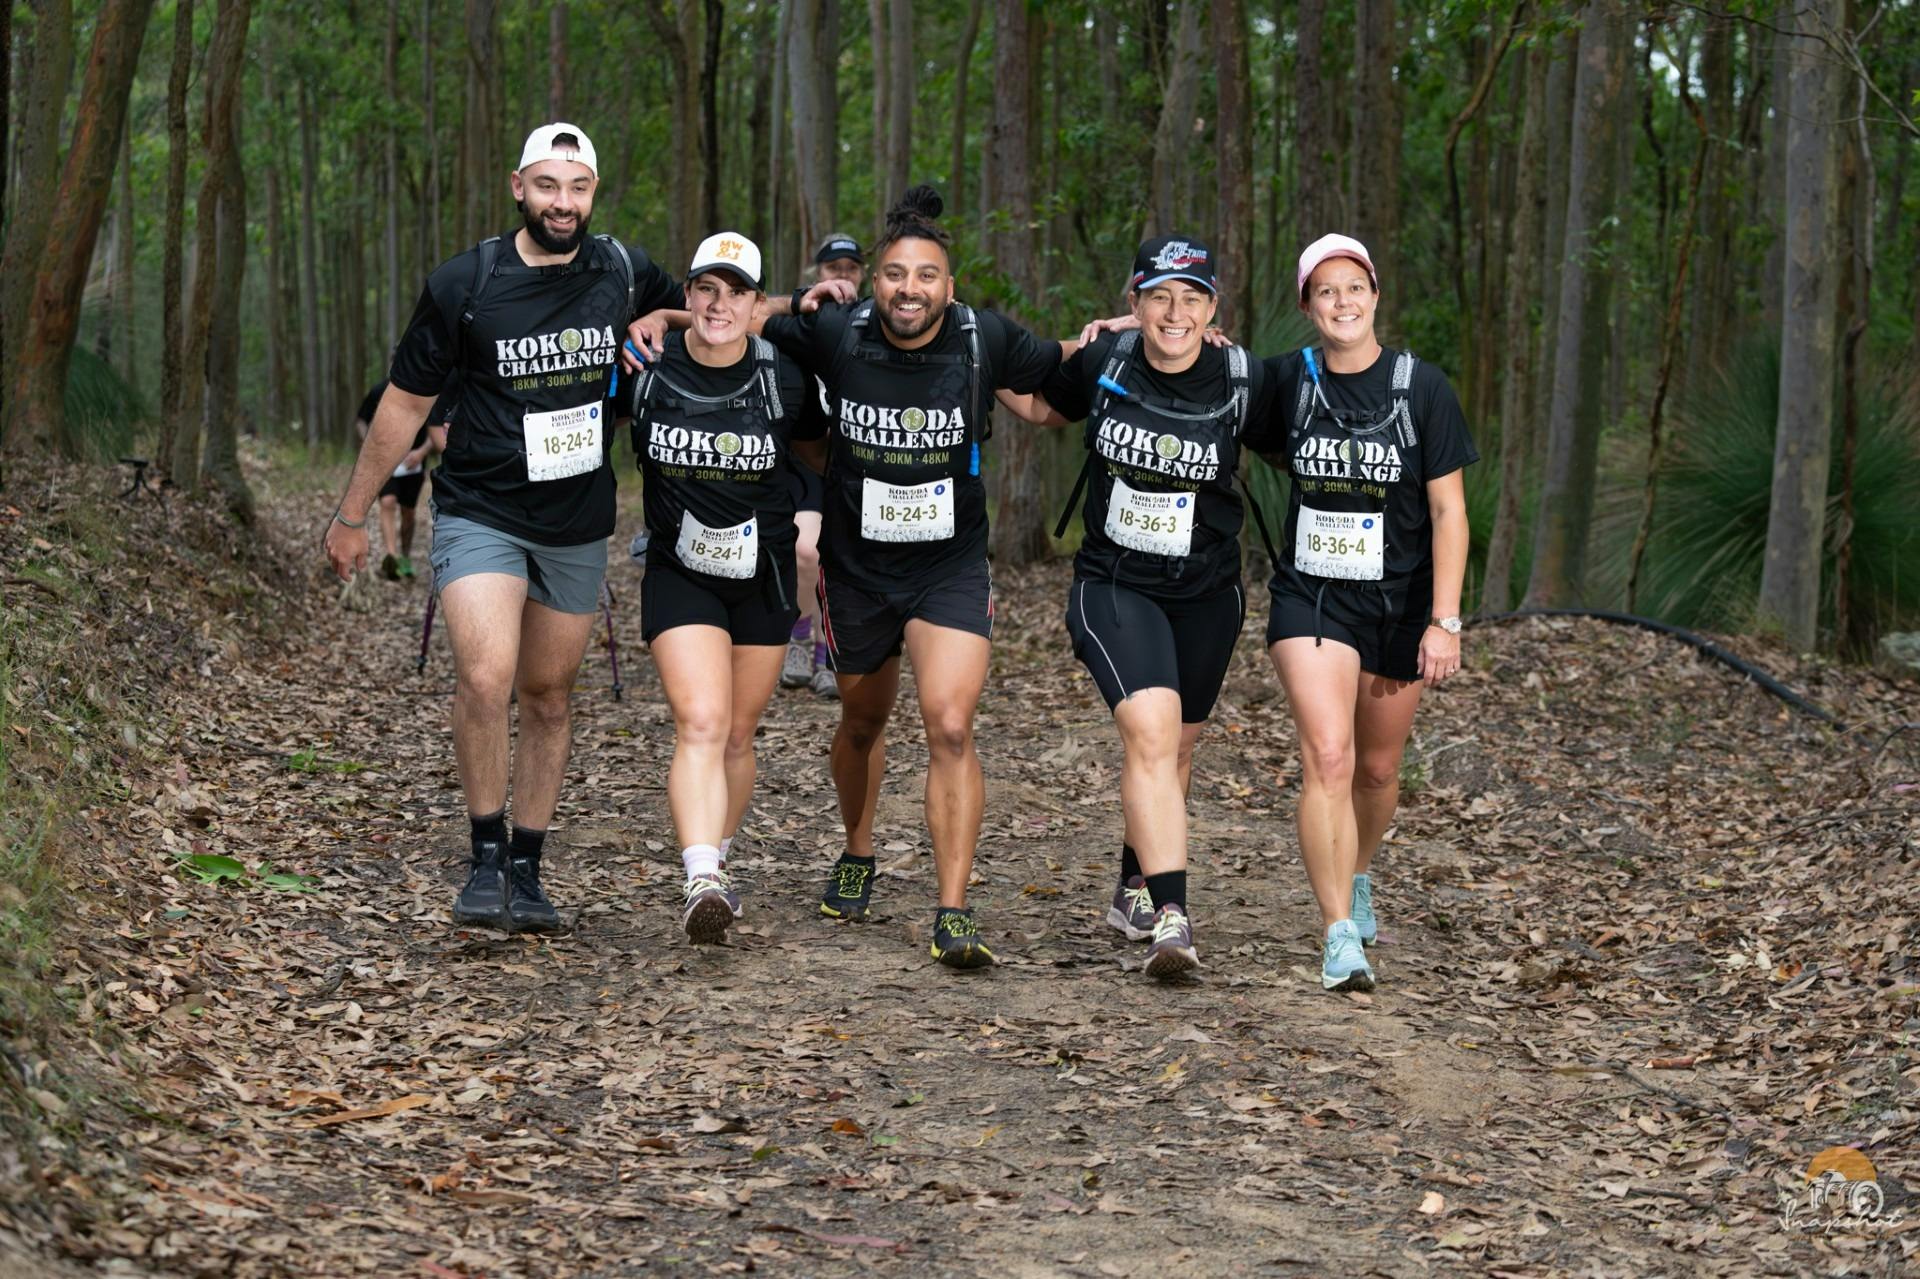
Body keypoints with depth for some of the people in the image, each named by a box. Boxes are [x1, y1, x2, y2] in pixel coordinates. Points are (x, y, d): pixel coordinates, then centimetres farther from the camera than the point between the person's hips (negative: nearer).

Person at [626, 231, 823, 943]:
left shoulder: (784, 379, -8)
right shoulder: (645, 370, -9)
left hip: (762, 578, 2)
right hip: (679, 574, -2)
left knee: (737, 735, 12)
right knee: (700, 724, -19)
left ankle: (715, 865, 33)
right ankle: (703, 885, -30)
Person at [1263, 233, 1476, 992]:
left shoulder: (1421, 388, -8)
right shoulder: (1289, 383, -2)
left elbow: (1448, 509, -6)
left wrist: (1444, 620, -12)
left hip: (1399, 602, 0)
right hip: (1310, 596, 0)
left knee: (1378, 768, 14)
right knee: (1327, 757, -18)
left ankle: (1357, 879, 44)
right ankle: (1340, 937, -17)